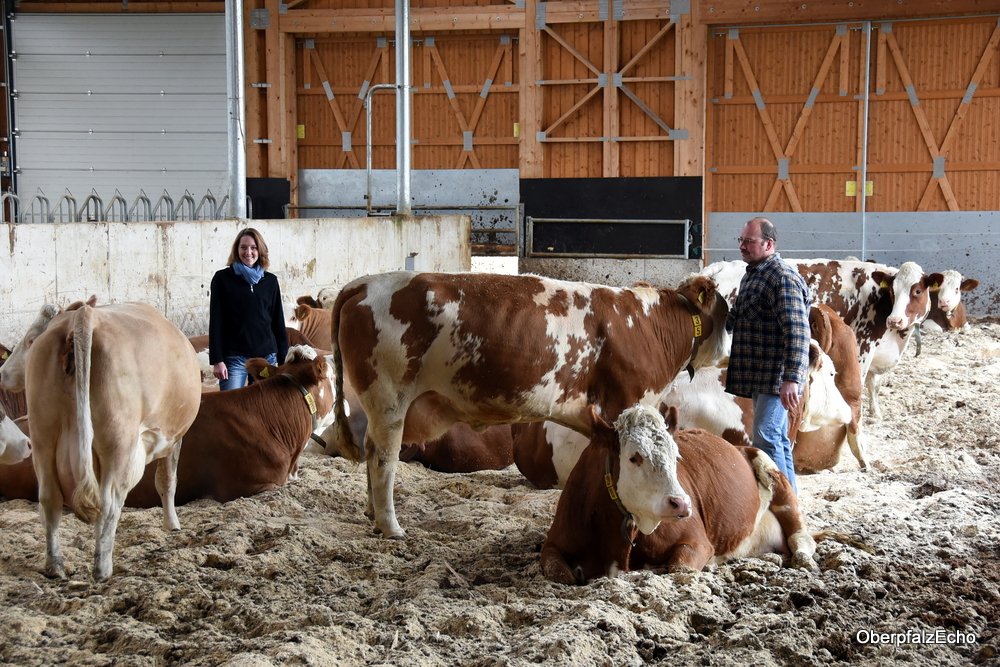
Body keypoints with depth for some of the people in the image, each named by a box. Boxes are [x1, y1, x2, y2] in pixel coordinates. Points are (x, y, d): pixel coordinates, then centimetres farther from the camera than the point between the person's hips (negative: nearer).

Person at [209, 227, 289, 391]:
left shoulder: (270, 281, 10)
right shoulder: (222, 278, 2)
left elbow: (278, 322, 12)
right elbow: (215, 321, -1)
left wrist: (284, 359, 7)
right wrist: (217, 360, -8)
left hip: (266, 357, 3)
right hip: (233, 358, -3)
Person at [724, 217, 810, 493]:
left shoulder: (782, 277, -16)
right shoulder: (752, 274, 15)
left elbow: (797, 331, -24)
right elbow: (735, 319, 31)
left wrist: (792, 379, -29)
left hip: (777, 376, -10)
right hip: (758, 375, 10)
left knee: (766, 436, -12)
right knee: (777, 437, 15)